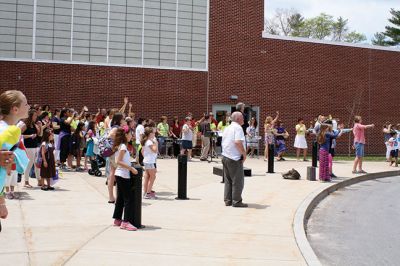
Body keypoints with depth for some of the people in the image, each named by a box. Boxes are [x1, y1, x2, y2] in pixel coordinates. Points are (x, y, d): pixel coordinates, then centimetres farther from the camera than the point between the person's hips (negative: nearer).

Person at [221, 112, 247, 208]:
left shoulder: (227, 128, 16)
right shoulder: (238, 128, -13)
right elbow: (238, 142, -26)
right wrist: (244, 154, -15)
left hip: (225, 156, 9)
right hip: (235, 158, -9)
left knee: (228, 180, 13)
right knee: (237, 180, -1)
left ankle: (227, 200, 17)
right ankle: (236, 201, 3)